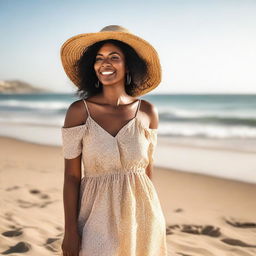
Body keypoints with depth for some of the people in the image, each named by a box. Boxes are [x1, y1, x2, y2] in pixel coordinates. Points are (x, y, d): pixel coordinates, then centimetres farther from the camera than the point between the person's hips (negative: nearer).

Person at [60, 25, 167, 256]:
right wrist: (70, 231, -8)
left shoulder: (147, 112, -3)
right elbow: (71, 176, -7)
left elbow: (148, 169, 5)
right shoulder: (79, 111, -10)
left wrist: (154, 218, 11)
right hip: (98, 217, -2)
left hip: (141, 217, 2)